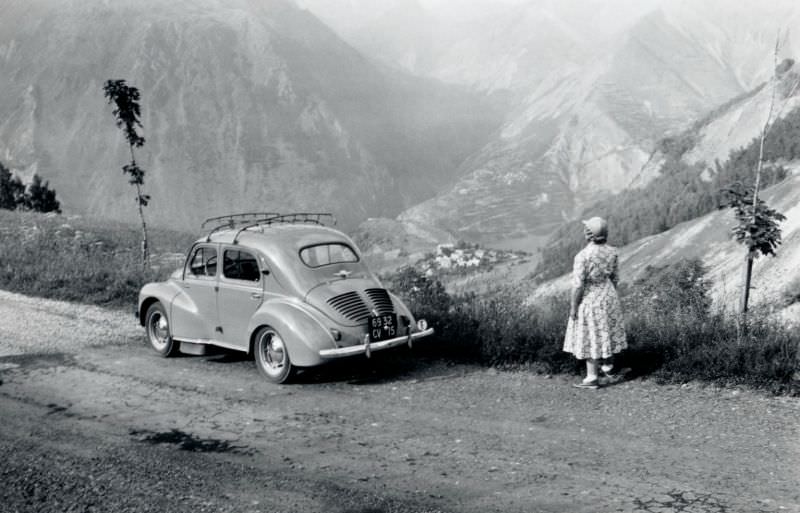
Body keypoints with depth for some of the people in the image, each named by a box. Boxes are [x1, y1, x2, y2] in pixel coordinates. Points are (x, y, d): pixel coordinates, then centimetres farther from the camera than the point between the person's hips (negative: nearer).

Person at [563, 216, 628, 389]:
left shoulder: (582, 256, -24)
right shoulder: (611, 252, -5)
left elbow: (578, 286, -20)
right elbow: (614, 278, 5)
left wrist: (573, 308, -11)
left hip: (589, 300, -6)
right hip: (608, 297, 6)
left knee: (590, 339, 5)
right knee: (604, 336, 20)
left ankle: (592, 378, 13)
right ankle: (610, 371, 31)